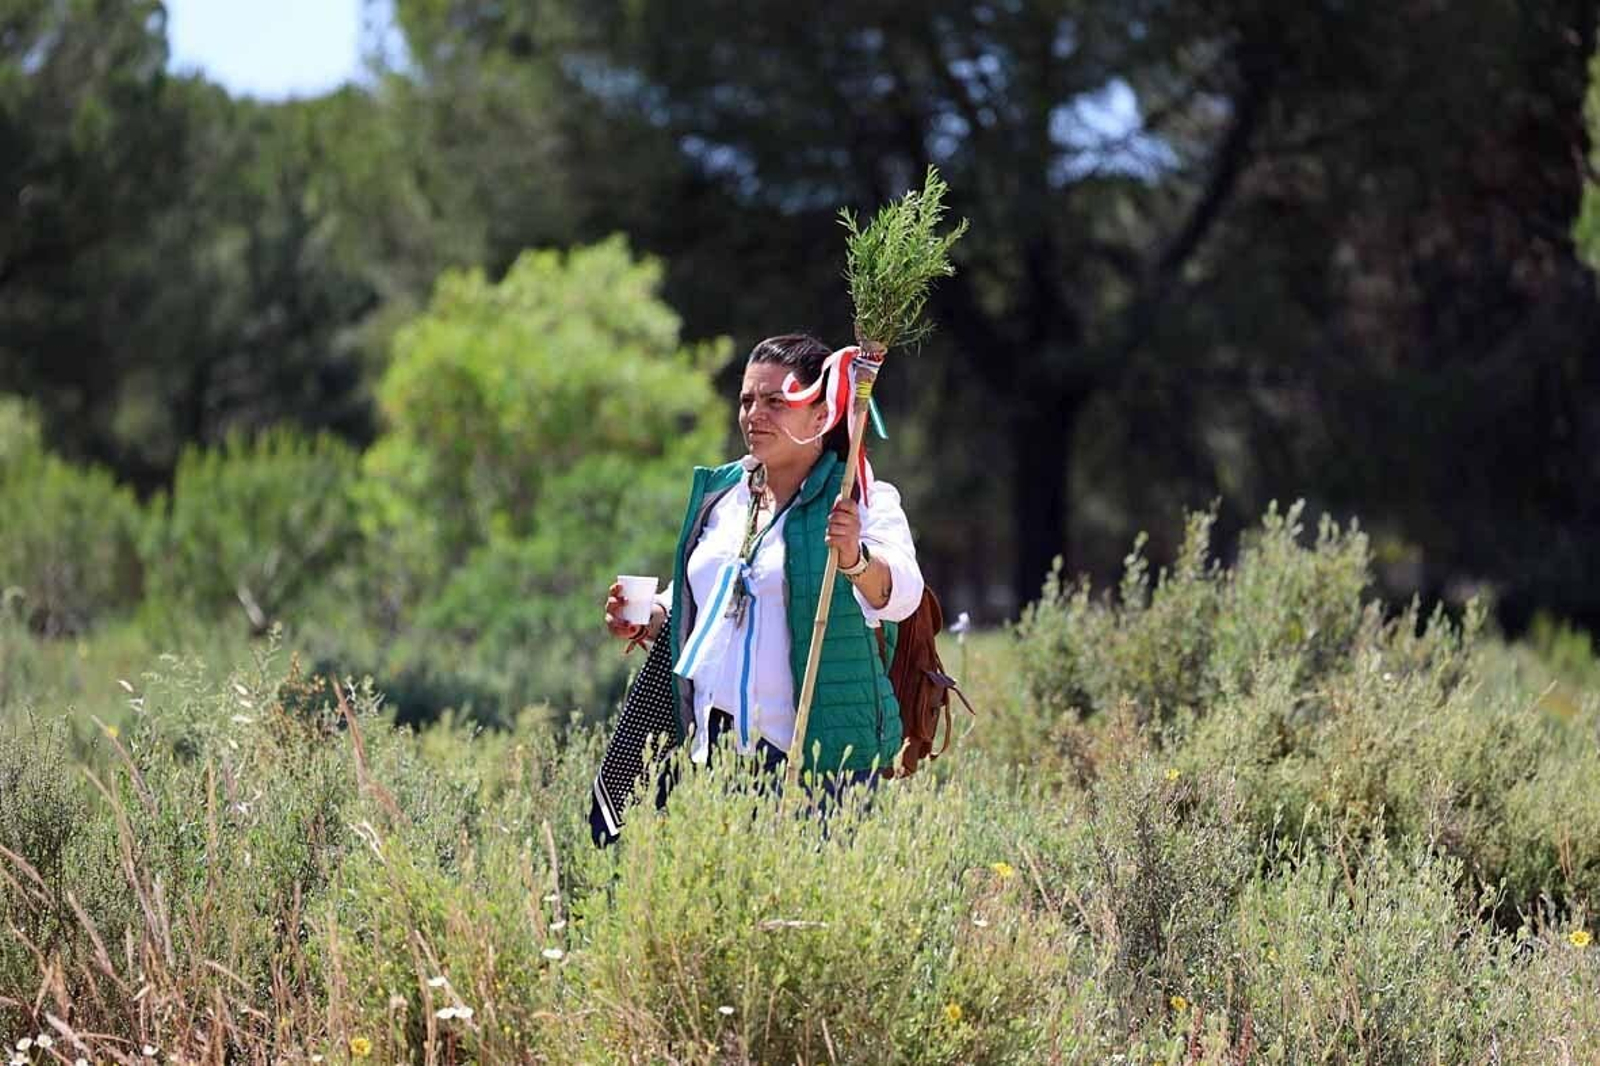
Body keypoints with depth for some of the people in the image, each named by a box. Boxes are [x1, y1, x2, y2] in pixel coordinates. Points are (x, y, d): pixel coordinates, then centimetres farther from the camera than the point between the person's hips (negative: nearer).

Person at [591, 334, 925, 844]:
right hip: (712, 748, 5)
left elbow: (902, 594, -23)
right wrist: (649, 620, 8)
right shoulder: (717, 492, 15)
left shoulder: (863, 500, -5)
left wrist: (856, 559, -44)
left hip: (820, 757, -5)